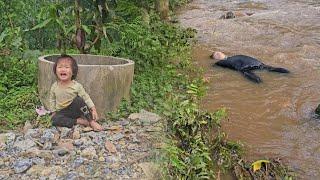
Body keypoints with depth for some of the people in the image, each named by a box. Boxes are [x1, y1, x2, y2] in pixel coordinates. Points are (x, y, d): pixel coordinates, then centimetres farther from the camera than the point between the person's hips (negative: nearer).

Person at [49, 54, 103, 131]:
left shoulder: (77, 86, -11)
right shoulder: (54, 87, -4)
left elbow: (86, 98, -7)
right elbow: (52, 100, 10)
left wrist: (93, 110, -16)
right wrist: (53, 112, 4)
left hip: (74, 110, -2)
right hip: (62, 113, 2)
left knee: (78, 100, -32)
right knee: (54, 119, -29)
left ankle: (92, 122, -25)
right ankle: (79, 121, -25)